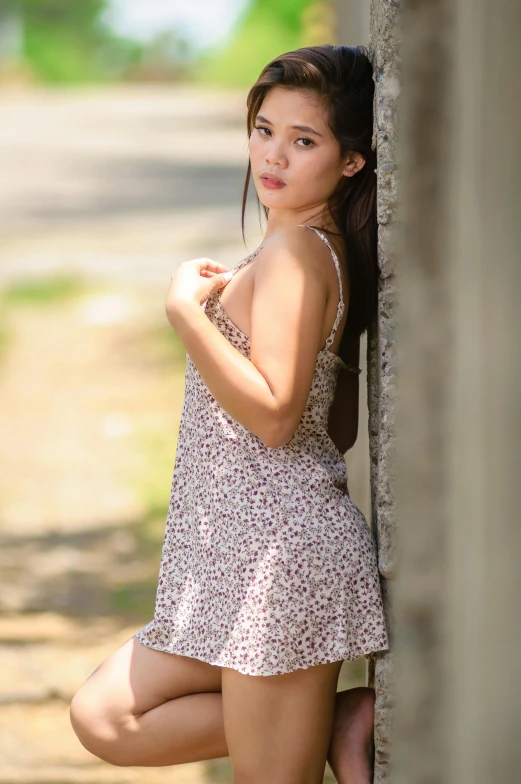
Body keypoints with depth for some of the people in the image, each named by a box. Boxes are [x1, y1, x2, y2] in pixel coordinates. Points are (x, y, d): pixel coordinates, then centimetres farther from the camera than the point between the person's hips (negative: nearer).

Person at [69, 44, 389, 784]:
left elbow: (274, 415, -23)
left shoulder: (296, 251, -14)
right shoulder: (325, 251, 15)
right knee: (104, 718, 10)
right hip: (241, 559, 11)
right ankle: (337, 722, 6)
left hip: (281, 555, -11)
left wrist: (188, 310, -20)